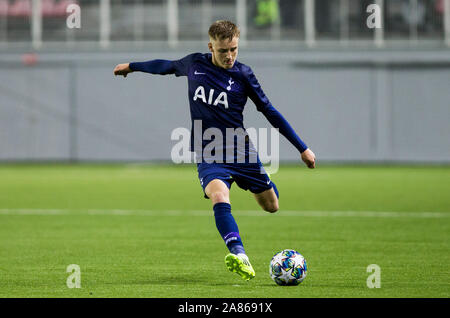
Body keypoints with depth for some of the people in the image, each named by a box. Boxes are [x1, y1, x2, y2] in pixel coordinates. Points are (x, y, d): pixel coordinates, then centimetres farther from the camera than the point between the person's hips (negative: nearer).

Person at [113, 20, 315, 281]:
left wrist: (303, 148, 4)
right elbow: (167, 66, 23)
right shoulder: (194, 64, 1)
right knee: (219, 196, -30)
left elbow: (270, 112, 3)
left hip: (240, 148, 1)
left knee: (271, 206, 6)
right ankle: (239, 256, -46)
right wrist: (132, 66, 38)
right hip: (207, 152, -1)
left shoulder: (243, 74, -3)